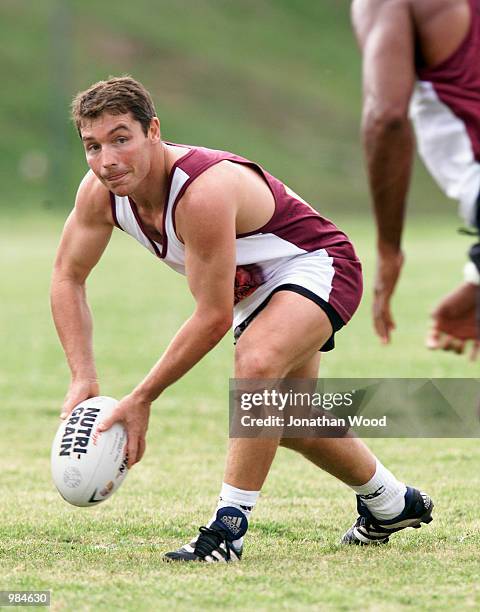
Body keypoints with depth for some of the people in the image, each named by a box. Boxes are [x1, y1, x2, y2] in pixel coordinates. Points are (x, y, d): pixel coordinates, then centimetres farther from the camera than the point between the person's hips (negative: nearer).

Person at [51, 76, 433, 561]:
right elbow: (67, 276, -4)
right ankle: (392, 504, 46)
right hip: (255, 290, 9)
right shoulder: (100, 193, -19)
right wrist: (83, 378, -15)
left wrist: (142, 398, -31)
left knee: (257, 361, -37)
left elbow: (213, 318, -35)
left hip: (316, 266, -9)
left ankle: (229, 527, -29)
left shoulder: (204, 192, -40)